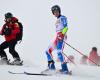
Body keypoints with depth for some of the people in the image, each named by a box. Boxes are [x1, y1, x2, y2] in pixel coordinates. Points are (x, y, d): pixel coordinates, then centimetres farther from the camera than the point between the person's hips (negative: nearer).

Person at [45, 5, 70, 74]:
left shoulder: (62, 18, 0)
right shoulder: (58, 20, 25)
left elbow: (66, 27, -12)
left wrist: (62, 34, -26)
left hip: (61, 37, -9)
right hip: (58, 37, 9)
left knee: (59, 52, -25)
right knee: (48, 51, 9)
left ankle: (65, 69, -29)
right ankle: (51, 66, 16)